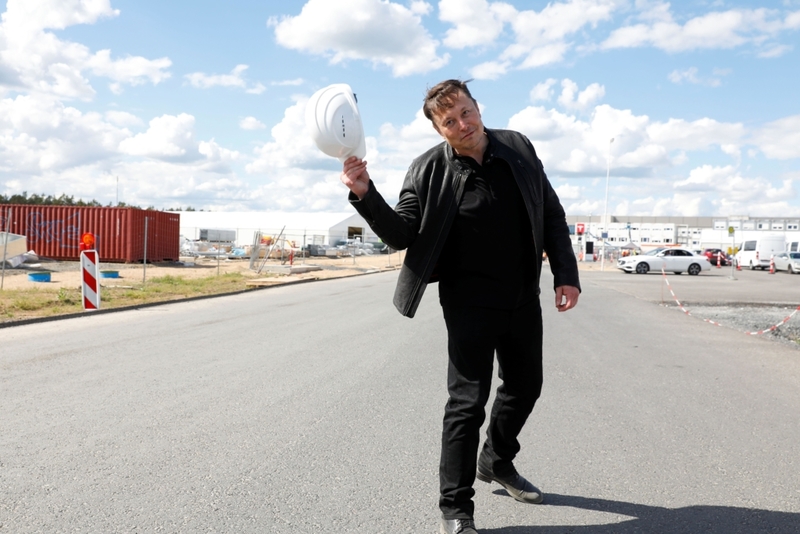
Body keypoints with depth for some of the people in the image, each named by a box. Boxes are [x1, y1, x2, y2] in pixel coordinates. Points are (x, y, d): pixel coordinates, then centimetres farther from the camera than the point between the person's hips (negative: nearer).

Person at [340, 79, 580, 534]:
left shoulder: (518, 148, -1)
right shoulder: (430, 170, -11)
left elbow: (552, 214, 5)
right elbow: (402, 234, -14)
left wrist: (566, 274, -2)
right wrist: (365, 194, -30)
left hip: (524, 297, 5)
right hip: (470, 303, -5)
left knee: (525, 386, 19)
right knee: (468, 402, -4)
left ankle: (497, 462, 45)